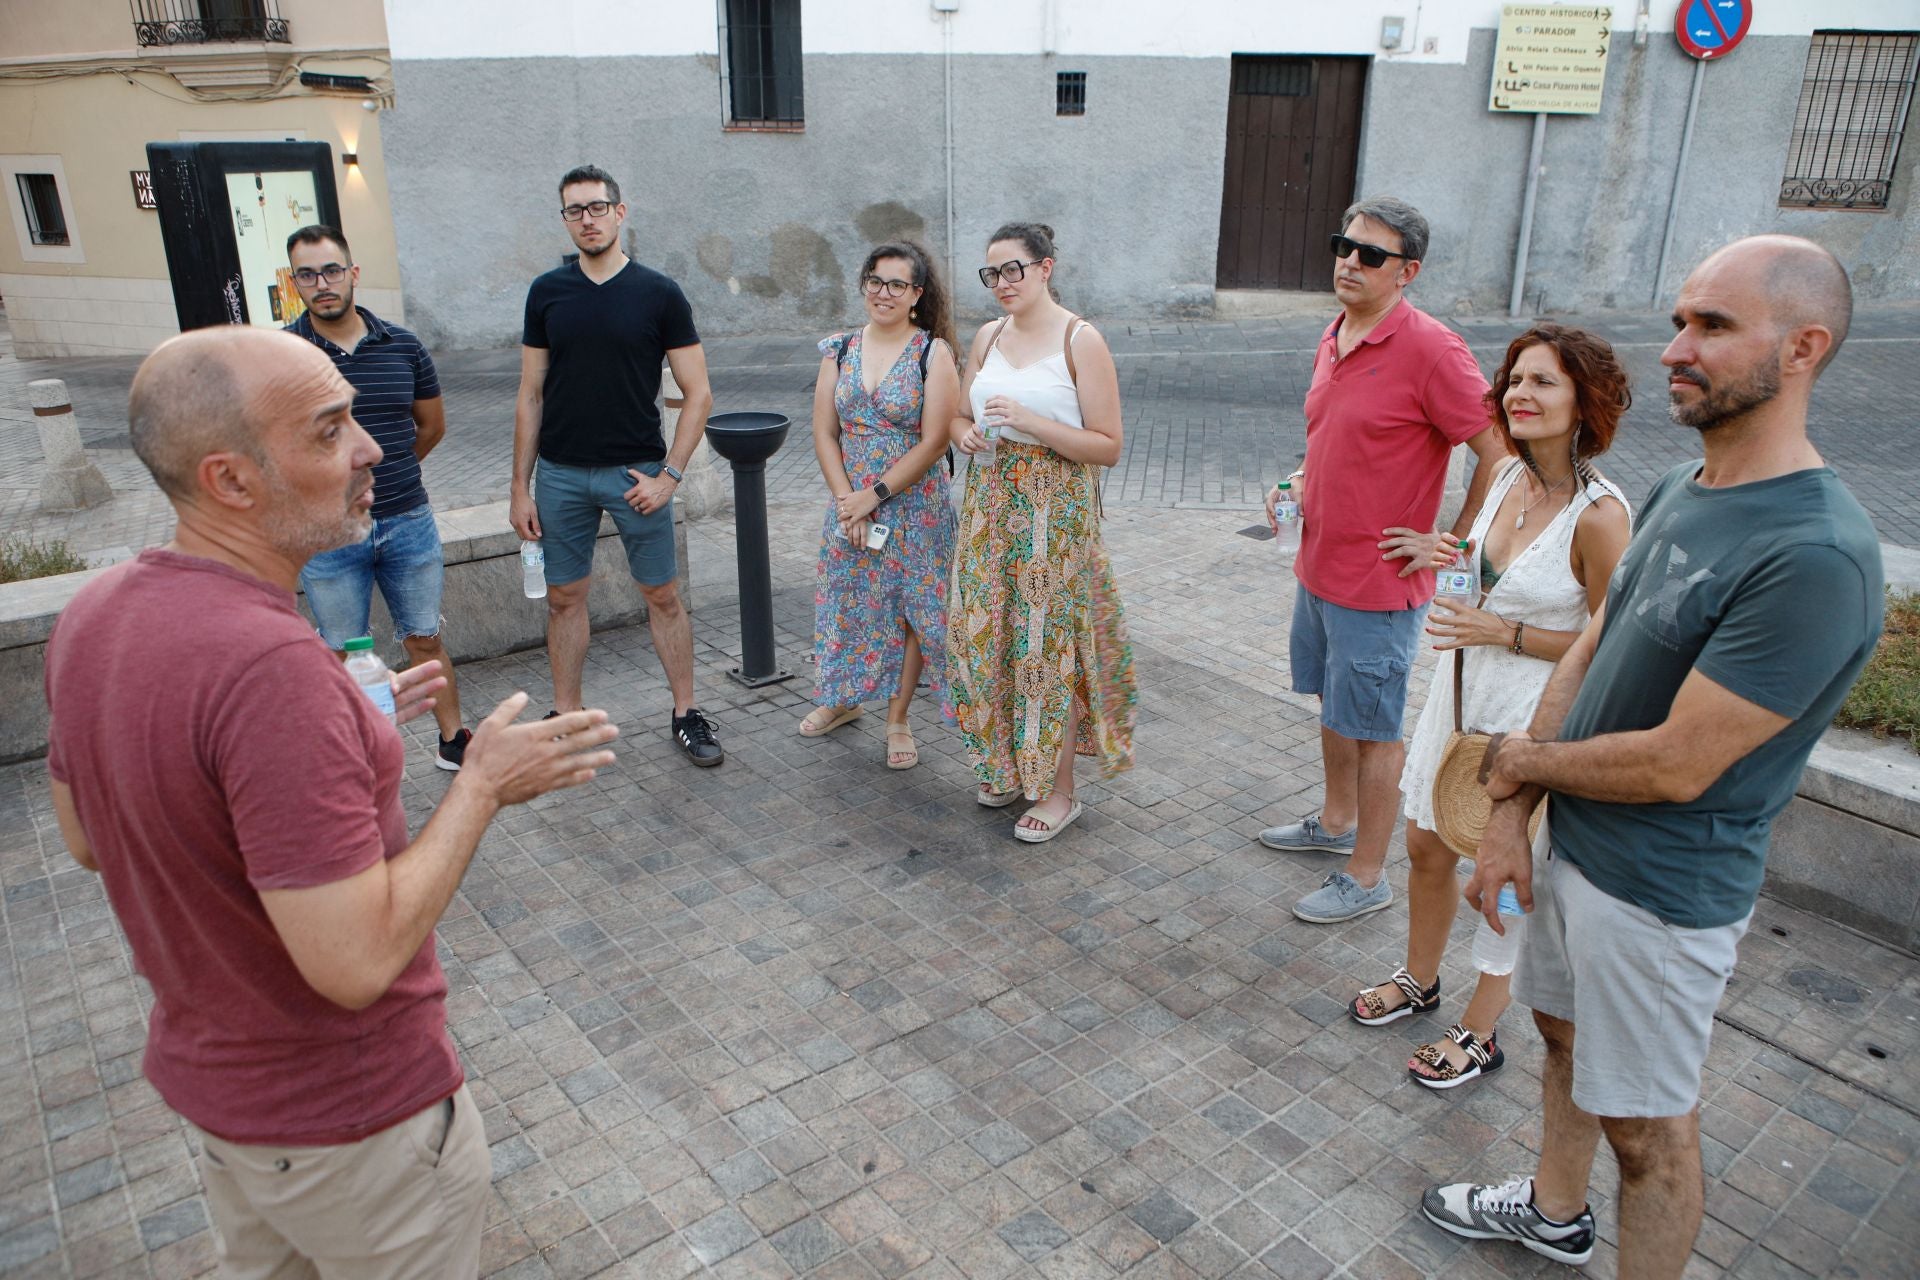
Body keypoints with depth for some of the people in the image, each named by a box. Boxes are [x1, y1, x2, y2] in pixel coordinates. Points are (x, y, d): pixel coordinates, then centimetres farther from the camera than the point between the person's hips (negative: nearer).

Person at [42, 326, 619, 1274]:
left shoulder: (93, 614, -7)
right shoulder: (269, 667, -35)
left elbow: (85, 836, 7)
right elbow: (355, 962, -32)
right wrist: (484, 784, -21)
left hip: (205, 1071, 8)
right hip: (345, 1115, -8)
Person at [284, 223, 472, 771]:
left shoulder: (402, 346, 1)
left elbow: (432, 425, 15)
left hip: (408, 523, 2)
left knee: (425, 642, 13)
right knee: (341, 657, 10)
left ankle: (454, 741, 26)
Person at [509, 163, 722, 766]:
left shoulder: (659, 294, -2)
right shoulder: (547, 293, 5)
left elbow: (698, 393, -2)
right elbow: (530, 395, 8)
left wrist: (669, 474, -10)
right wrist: (520, 486, 4)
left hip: (636, 472, -2)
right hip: (561, 473, 2)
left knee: (663, 596, 3)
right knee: (564, 597, 8)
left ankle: (686, 714, 15)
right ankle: (566, 716, 21)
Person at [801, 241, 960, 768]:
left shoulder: (933, 353, -9)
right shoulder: (839, 350, 4)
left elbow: (933, 443, -14)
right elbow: (825, 434, 2)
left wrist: (873, 495, -16)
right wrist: (845, 500, -10)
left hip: (915, 506, -4)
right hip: (849, 505, 4)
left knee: (911, 609, 6)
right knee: (847, 603, 15)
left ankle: (898, 719, 23)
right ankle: (842, 700, 38)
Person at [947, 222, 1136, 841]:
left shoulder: (1081, 340, -9)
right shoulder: (987, 336, 9)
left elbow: (1108, 447, -12)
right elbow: (961, 415, 20)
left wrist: (1031, 422, -22)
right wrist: (966, 435, -4)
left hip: (1055, 511, -6)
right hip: (989, 506, 6)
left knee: (1048, 644, 0)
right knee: (989, 635, 10)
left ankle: (1059, 789, 15)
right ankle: (1008, 764, 30)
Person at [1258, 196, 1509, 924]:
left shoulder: (1429, 350, -19)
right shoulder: (1333, 338, 7)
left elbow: (1503, 454, -19)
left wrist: (1453, 547, -15)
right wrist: (1298, 482, 6)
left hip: (1377, 584, -8)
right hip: (1318, 569, 8)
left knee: (1373, 732, 4)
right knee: (1333, 708, 22)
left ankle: (1367, 878, 19)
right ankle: (1336, 823, 42)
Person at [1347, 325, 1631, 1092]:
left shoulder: (1598, 515, -23)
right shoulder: (1507, 476, -1)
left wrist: (1503, 633, -21)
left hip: (1532, 717, -7)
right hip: (1462, 690, 7)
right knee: (1426, 846, 19)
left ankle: (1479, 1035, 31)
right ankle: (1419, 980, 44)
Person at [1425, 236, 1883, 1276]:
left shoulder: (1815, 557, -28)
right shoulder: (1677, 489, 1)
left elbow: (1675, 764, -27)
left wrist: (1522, 759, -9)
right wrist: (1510, 817, 0)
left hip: (1661, 893, -9)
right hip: (1575, 841, 9)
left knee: (1647, 1124, 10)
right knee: (1564, 1032, 27)